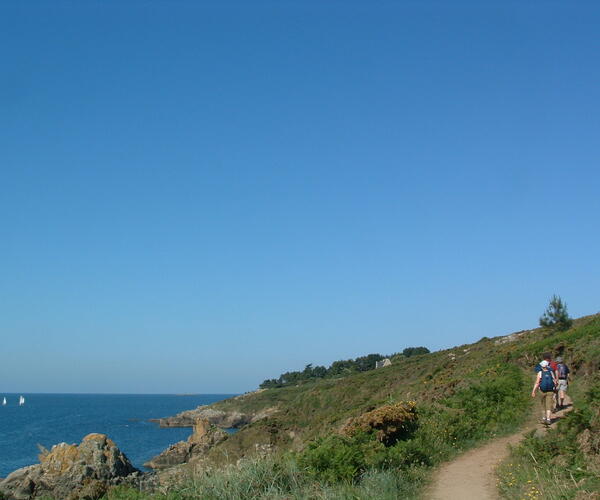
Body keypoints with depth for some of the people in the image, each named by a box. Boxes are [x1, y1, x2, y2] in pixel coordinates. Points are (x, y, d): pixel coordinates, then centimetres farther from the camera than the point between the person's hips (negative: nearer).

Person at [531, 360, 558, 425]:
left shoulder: (540, 373, -8)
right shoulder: (551, 373, -2)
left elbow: (537, 383, -15)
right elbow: (555, 382, 1)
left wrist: (533, 392, -15)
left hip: (542, 391, 0)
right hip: (550, 392, 0)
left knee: (543, 405, 18)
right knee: (548, 406, 0)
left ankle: (544, 418, 25)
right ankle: (548, 419, -12)